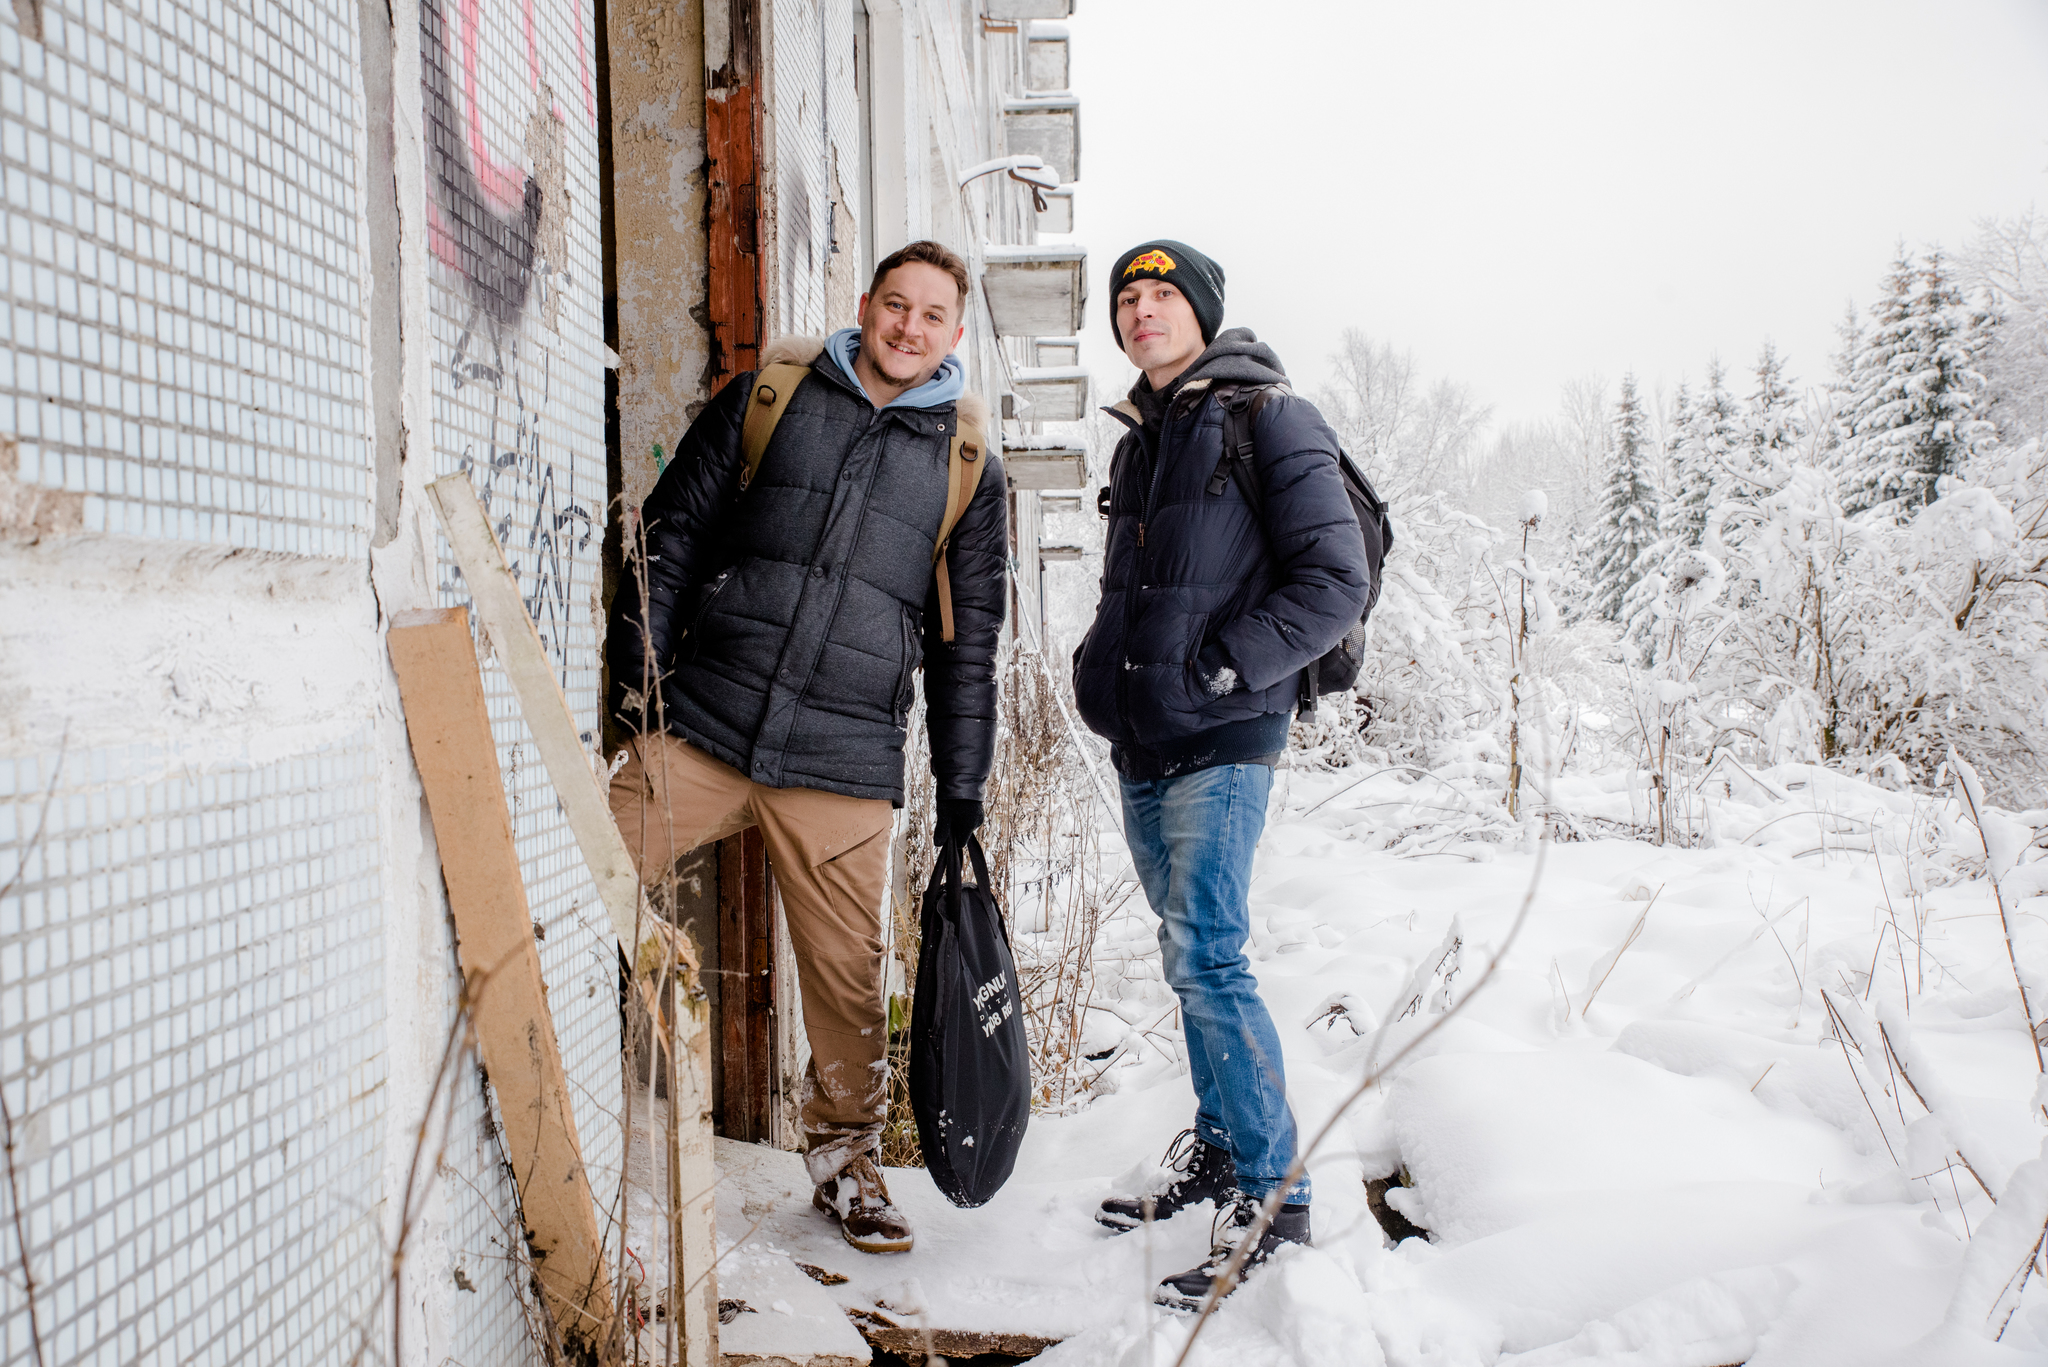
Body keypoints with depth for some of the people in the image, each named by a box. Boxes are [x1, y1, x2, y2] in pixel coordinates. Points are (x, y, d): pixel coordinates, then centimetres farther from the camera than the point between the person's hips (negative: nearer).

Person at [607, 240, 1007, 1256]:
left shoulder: (969, 466, 10)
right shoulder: (768, 395, 8)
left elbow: (968, 641, 12)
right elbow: (672, 534, 9)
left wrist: (963, 788, 9)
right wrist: (637, 671, 0)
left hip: (844, 765, 0)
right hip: (700, 725, 0)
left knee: (847, 974, 4)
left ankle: (846, 1156, 25)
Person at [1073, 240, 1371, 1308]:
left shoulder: (1267, 419, -5)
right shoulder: (1140, 441, 18)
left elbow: (1334, 582, -13)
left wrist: (1217, 670, -17)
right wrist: (1104, 671, 12)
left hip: (1220, 741, -8)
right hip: (1141, 746, 8)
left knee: (1206, 956, -11)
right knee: (1190, 955, 14)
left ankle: (1273, 1192, 0)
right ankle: (1217, 1146, 28)